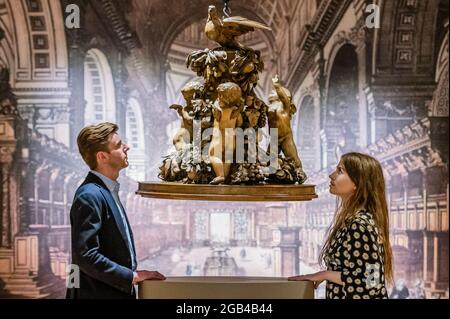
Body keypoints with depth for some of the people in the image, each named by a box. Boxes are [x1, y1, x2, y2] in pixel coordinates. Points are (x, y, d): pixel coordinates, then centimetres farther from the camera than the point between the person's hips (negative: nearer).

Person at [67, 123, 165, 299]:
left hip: (115, 291, 9)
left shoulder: (107, 192, 13)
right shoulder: (89, 196, -18)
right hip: (97, 293, -9)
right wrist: (132, 276, -18)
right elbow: (85, 256, -24)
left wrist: (133, 274, 6)